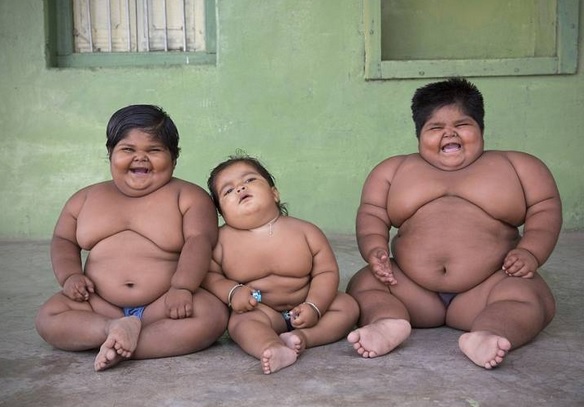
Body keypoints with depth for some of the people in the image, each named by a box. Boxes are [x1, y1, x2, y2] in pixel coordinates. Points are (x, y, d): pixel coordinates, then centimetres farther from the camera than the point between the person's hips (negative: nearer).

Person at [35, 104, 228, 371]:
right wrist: (70, 275, -5)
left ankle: (123, 345, -28)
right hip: (100, 306, 3)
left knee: (213, 314, -30)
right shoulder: (86, 198, 13)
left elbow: (199, 241, -13)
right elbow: (63, 240, 17)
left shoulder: (189, 196, 0)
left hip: (165, 305, -2)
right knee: (48, 317, -19)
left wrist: (182, 287, -29)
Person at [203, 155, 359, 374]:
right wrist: (232, 291, -20)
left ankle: (303, 336, -29)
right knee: (240, 322, -31)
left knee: (348, 306, -13)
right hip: (259, 310, -2)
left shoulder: (306, 231, -11)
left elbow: (326, 272, -7)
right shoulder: (221, 240, -10)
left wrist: (314, 307, -21)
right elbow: (209, 274, -1)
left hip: (303, 307, 2)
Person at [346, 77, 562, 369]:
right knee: (363, 284, -17)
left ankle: (485, 336, -51)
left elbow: (545, 209, 6)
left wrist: (530, 251, -13)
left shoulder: (516, 165, 12)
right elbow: (372, 213, 8)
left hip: (484, 288, -1)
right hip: (412, 289, 2)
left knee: (531, 295, -28)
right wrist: (374, 248, -13)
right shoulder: (394, 169, 14)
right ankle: (388, 322, -42)